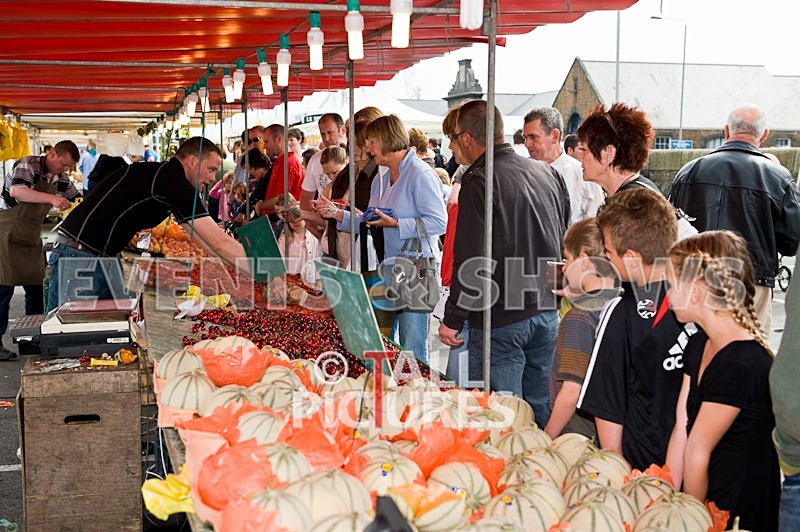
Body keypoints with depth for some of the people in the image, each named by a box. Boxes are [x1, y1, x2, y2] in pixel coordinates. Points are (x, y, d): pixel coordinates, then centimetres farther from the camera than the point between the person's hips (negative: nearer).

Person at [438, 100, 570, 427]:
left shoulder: (479, 181, -14)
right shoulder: (548, 173, 9)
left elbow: (472, 261, -18)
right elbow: (565, 242, 18)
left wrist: (452, 320, -9)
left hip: (501, 320, -7)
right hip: (548, 313, 8)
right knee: (541, 416, 17)